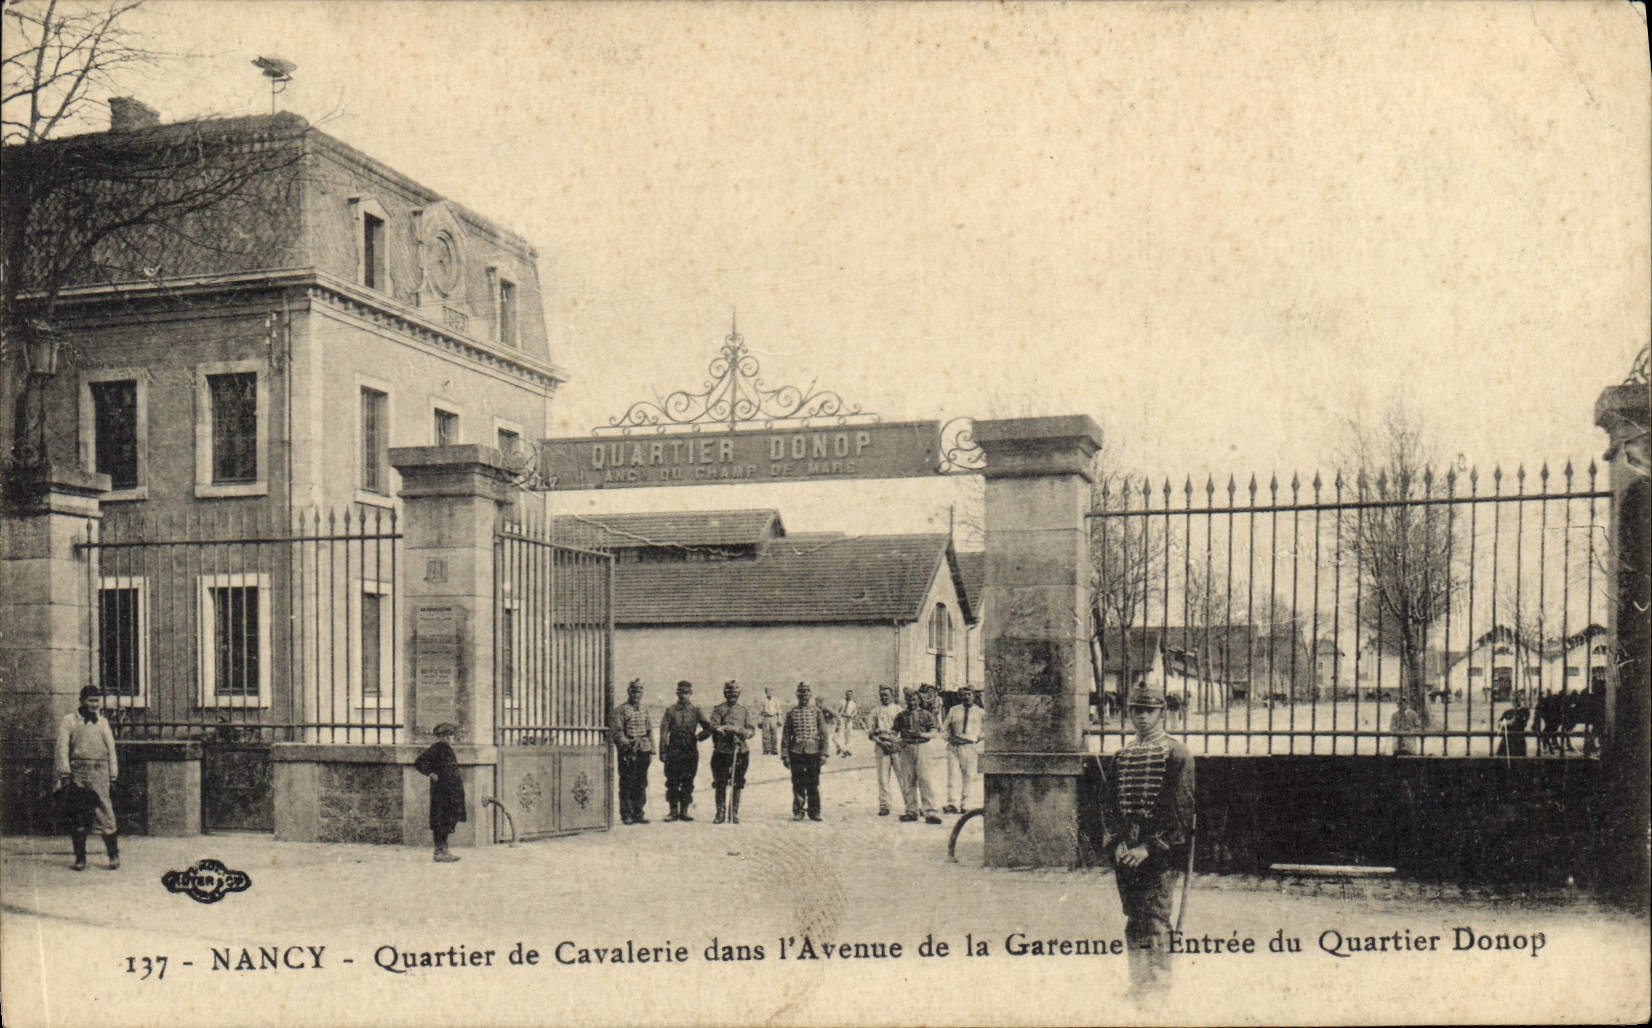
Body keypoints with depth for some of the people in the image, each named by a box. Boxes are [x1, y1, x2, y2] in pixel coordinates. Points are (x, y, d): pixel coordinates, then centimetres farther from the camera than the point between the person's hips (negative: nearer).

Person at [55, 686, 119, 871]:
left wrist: (113, 775, 11)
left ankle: (114, 856, 0)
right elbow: (62, 748, 1)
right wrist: (64, 773, -9)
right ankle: (80, 858, 10)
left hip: (100, 771, 1)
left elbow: (111, 748, 17)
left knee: (104, 812, -6)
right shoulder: (68, 721, 8)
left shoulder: (102, 722, 17)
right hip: (77, 771, -1)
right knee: (77, 817, 2)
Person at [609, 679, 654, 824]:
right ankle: (626, 815, 2)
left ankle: (638, 813, 15)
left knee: (641, 785, 7)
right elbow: (616, 731, -9)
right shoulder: (620, 710, -2)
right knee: (627, 785, -3)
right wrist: (627, 743, -21)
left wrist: (651, 751, 13)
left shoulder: (644, 711, 18)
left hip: (643, 752, 6)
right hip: (628, 753, -6)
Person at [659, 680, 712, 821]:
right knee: (672, 782, 0)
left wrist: (698, 737, -1)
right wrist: (663, 752, -4)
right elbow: (663, 733, 2)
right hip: (674, 750, -1)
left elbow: (708, 728, 12)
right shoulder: (670, 710, 6)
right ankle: (673, 811, 8)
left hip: (691, 751, 1)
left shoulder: (695, 710, 10)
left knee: (688, 782, 3)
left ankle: (684, 811, 10)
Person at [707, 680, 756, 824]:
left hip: (740, 751, 2)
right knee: (720, 784, -1)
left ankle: (734, 814, 10)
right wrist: (733, 729, -20)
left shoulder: (744, 711, 15)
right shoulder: (718, 709, 7)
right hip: (722, 751, -2)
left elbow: (752, 730, 7)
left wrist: (739, 730, -13)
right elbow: (714, 727, -8)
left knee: (737, 785, 3)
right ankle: (720, 813, 7)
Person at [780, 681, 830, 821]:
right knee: (797, 784, 2)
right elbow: (785, 735, 6)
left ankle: (814, 812, 12)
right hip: (796, 752, 0)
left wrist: (823, 753, -2)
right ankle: (798, 811, 10)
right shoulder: (792, 713, 6)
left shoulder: (817, 712, 6)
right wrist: (785, 755, 0)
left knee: (813, 784, 4)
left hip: (813, 752, 0)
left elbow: (823, 734, 5)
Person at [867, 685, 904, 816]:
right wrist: (880, 741, -7)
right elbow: (869, 732, 10)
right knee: (883, 778, -1)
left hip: (897, 746, -2)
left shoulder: (898, 710, 11)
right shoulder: (875, 712, 15)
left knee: (902, 775, -7)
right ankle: (884, 806, 4)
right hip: (882, 747, 2)